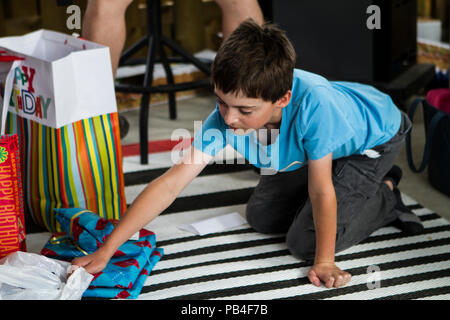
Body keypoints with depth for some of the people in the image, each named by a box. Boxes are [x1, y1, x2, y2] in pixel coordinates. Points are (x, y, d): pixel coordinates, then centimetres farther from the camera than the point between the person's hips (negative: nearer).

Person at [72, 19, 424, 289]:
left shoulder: (312, 105, -46)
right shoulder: (227, 114, -30)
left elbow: (321, 190, -34)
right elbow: (171, 183, -29)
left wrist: (324, 262, -21)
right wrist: (106, 251, -30)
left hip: (374, 135, -6)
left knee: (306, 241, -14)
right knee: (262, 216, 14)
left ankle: (385, 196, 10)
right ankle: (362, 183, 25)